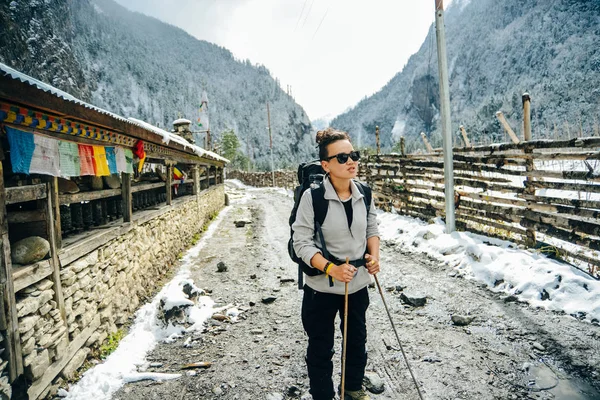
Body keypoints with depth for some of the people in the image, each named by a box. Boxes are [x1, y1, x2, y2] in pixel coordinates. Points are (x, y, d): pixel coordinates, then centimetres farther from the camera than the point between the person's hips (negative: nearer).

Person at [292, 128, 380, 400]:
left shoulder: (364, 193, -4)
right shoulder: (312, 196, -20)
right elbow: (302, 242, -19)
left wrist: (374, 255, -6)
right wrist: (331, 269, -30)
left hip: (358, 284, 5)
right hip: (322, 287, -5)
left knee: (357, 341, 24)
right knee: (320, 349, 12)